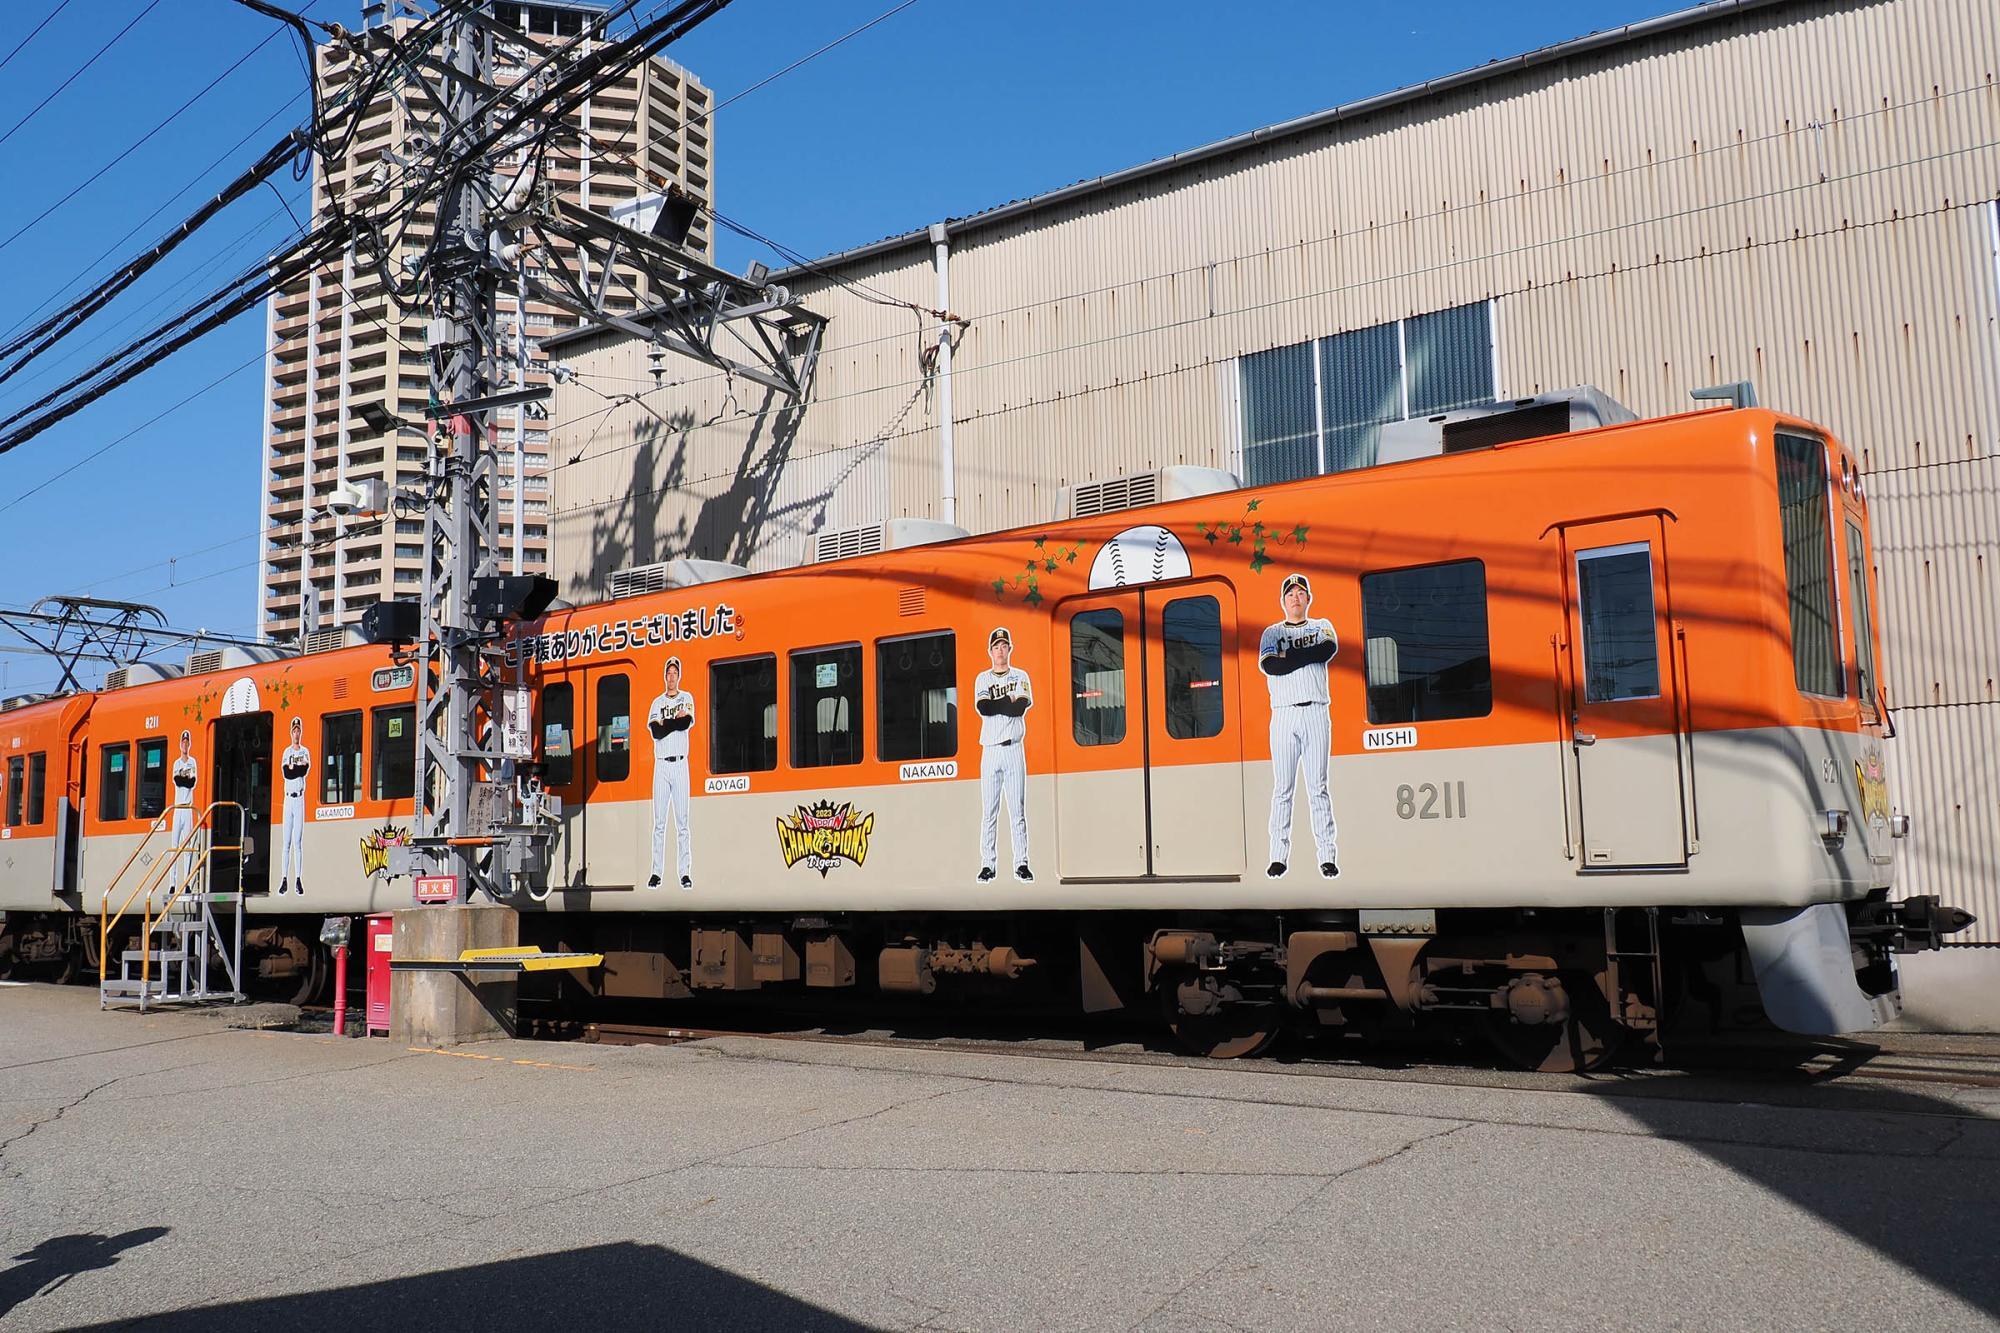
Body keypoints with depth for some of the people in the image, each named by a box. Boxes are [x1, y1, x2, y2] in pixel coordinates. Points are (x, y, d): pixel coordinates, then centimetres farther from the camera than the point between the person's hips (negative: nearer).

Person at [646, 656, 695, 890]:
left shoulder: (687, 698, 10)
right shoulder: (657, 702, 14)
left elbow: (689, 722, -11)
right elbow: (654, 730, -4)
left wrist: (664, 724, -9)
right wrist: (677, 720, -10)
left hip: (680, 764, -2)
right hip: (661, 765, 2)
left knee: (682, 821, -4)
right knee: (659, 821, 0)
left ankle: (685, 873, -5)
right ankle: (657, 872, 1)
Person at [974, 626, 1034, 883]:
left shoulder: (1021, 677, 9)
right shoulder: (982, 679, 11)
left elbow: (1021, 707, -10)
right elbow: (982, 708, -9)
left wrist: (995, 704, -6)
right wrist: (1009, 702, -7)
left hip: (1014, 749, -1)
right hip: (990, 751, 1)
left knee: (1018, 810, -2)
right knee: (989, 811, 0)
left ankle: (1021, 864, 0)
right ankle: (988, 865, 3)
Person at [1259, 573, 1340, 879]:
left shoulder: (1322, 627, 15)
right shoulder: (1272, 633, 14)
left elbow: (1329, 649, -9)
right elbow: (1269, 665, -7)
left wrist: (1289, 656, -7)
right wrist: (1308, 656, -8)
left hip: (1316, 714, 0)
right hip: (1284, 715, 0)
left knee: (1318, 787, -2)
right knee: (1282, 787, -1)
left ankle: (1327, 855, -1)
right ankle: (1279, 856, 1)